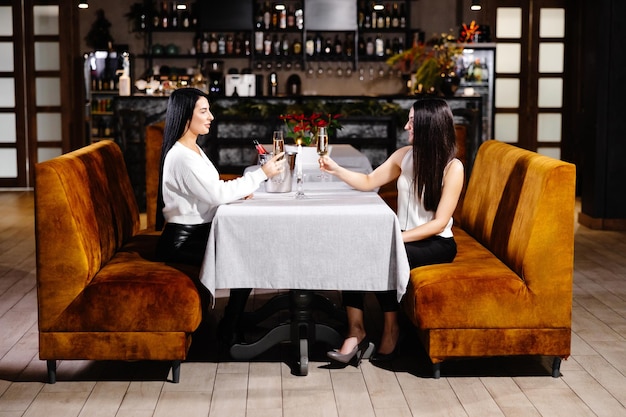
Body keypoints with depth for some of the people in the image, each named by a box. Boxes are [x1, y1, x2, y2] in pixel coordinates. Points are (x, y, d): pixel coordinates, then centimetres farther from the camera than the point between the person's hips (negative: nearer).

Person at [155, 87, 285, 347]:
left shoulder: (193, 149, 11)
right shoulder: (182, 156, -22)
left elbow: (210, 191, 15)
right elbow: (216, 194, -25)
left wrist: (238, 190, -4)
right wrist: (261, 174, -20)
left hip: (198, 232, 9)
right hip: (182, 240, -9)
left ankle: (236, 319, 11)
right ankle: (229, 331, 2)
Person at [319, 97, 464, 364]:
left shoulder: (452, 167, -15)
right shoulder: (405, 155, 2)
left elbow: (439, 222, -17)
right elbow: (369, 182, 12)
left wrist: (397, 238, -25)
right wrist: (336, 170, -2)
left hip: (436, 243, -5)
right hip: (404, 235, 5)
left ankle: (391, 330, -12)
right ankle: (355, 331, -22)